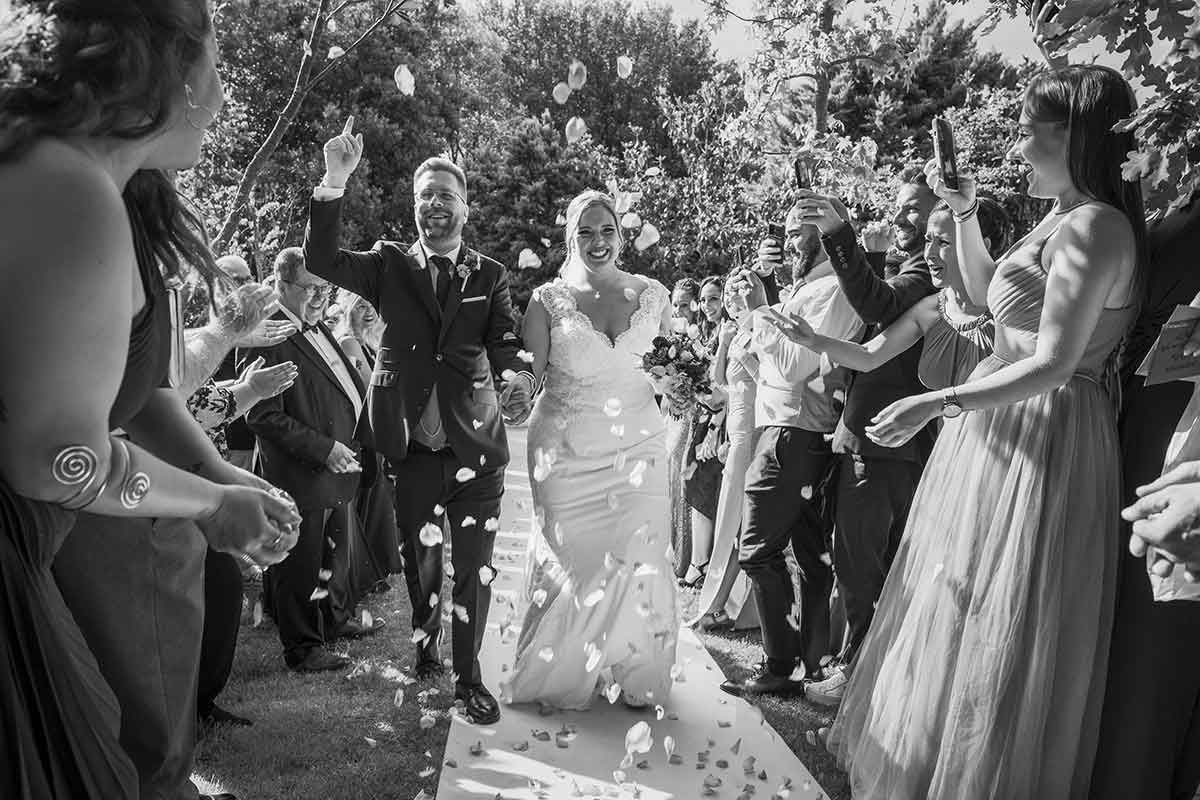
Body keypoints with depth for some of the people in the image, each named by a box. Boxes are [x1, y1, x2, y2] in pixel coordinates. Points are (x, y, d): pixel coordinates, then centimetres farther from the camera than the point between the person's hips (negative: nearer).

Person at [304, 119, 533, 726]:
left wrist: (516, 377, -29)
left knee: (474, 571, 6)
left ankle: (468, 677, 22)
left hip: (477, 447, 0)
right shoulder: (390, 266, 6)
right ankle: (425, 652, 40)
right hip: (412, 449, 1)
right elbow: (321, 259, -7)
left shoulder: (490, 276, 6)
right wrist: (334, 182, -18)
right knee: (421, 565, 15)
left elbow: (505, 340, -6)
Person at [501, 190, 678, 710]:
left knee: (639, 562, 5)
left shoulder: (653, 295, 3)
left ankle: (636, 674, 25)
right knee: (571, 563, 3)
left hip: (637, 447, 2)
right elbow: (530, 373, 0)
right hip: (567, 452, -2)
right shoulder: (548, 300, -3)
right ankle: (566, 674, 24)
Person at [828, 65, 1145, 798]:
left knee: (1001, 628, 2)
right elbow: (987, 291, 24)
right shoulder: (1061, 218, 10)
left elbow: (1052, 364, -22)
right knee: (968, 614, 17)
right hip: (1005, 431, 10)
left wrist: (936, 404, -21)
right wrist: (965, 212, 12)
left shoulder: (1094, 226, -18)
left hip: (1041, 440, -10)